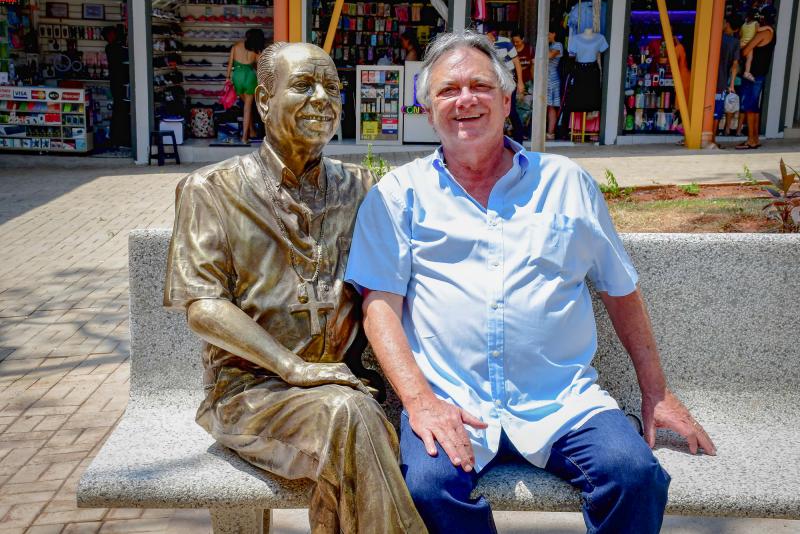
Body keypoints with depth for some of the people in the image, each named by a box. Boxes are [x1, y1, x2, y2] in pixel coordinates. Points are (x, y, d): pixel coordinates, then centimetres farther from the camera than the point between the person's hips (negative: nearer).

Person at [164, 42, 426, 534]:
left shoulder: (358, 187, 12)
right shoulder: (213, 190, 2)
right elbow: (202, 307, -7)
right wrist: (295, 369, -17)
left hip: (344, 381, 3)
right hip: (249, 385, -2)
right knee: (345, 414, -31)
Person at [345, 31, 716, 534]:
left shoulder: (567, 183, 13)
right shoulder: (399, 194, 8)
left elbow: (621, 289, 19)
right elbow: (381, 303, 0)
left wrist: (656, 392, 17)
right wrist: (419, 400, -14)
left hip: (562, 399, 2)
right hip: (448, 400, -1)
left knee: (637, 474, -23)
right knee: (430, 485, -29)